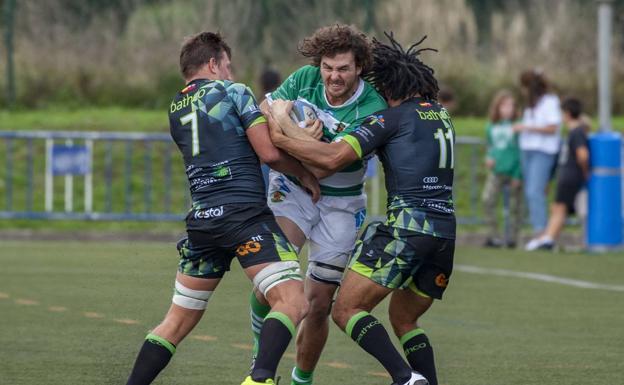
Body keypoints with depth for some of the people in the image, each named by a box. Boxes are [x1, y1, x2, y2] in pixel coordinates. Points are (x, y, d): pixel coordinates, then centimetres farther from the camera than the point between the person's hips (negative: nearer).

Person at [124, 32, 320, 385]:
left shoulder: (176, 110, 20)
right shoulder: (234, 92, 3)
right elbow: (269, 153, -3)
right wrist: (305, 174, 13)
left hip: (201, 220, 6)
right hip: (246, 214, -6)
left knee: (178, 321, 16)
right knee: (292, 302, -13)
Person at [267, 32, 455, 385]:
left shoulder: (392, 118, -2)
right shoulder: (442, 116, 20)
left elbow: (333, 158, -12)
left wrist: (281, 139, -3)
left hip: (408, 223, -8)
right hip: (445, 230, 8)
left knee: (347, 310, -6)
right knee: (404, 320, 22)